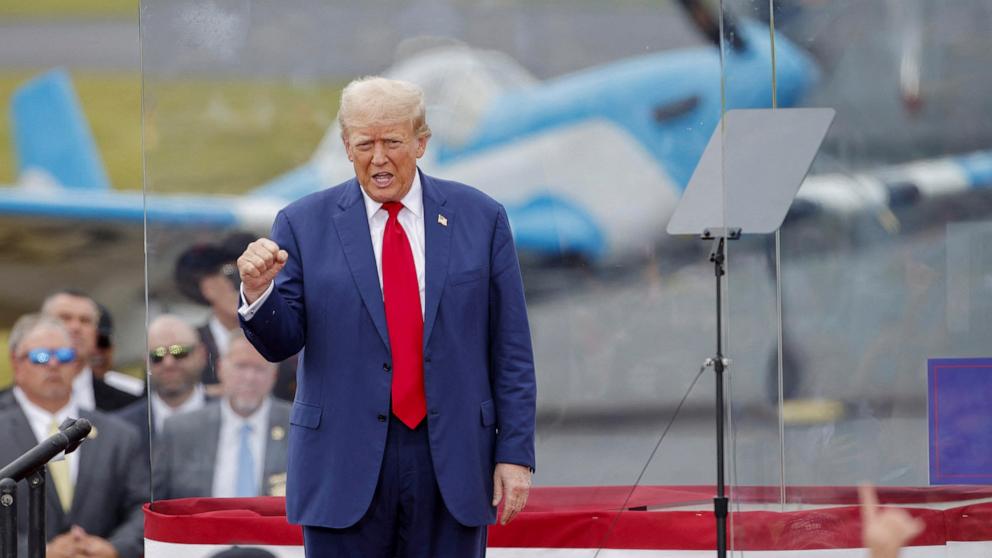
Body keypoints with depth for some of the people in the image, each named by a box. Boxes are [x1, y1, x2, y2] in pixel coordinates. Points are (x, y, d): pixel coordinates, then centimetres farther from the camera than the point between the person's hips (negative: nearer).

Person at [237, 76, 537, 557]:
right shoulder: (304, 224, 3)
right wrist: (258, 292, -19)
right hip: (345, 461, -1)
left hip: (452, 461, 1)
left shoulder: (480, 219, 5)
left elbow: (510, 351, 5)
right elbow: (282, 342, 3)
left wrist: (515, 453, -1)